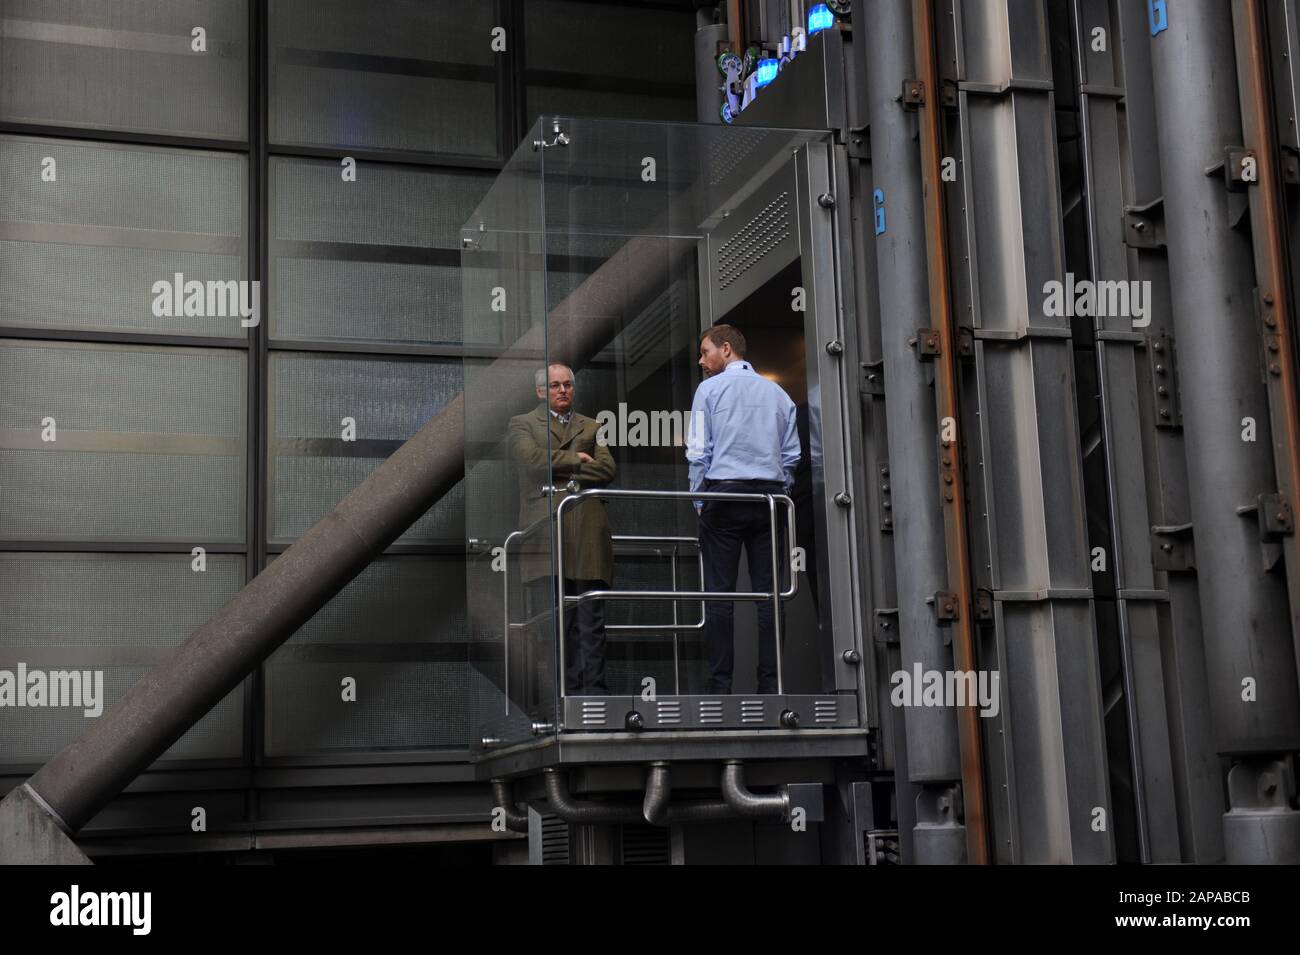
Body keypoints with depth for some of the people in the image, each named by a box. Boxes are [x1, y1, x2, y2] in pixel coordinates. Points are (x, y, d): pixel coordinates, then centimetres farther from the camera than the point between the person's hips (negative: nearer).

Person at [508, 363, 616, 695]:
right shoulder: (523, 424, 14)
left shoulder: (591, 427, 23)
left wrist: (561, 468, -2)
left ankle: (594, 690, 1)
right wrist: (577, 460, 1)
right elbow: (532, 458, -7)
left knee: (592, 620, -1)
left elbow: (607, 469, 6)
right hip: (546, 533, -2)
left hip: (588, 532, 3)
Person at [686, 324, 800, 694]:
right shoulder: (777, 393, 13)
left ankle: (720, 687, -4)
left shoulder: (710, 389, 2)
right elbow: (791, 453, 12)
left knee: (719, 594, -2)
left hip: (724, 494, -3)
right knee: (768, 592, 2)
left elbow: (699, 450, -2)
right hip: (770, 495, 3)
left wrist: (699, 498, 6)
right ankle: (770, 685, 0)